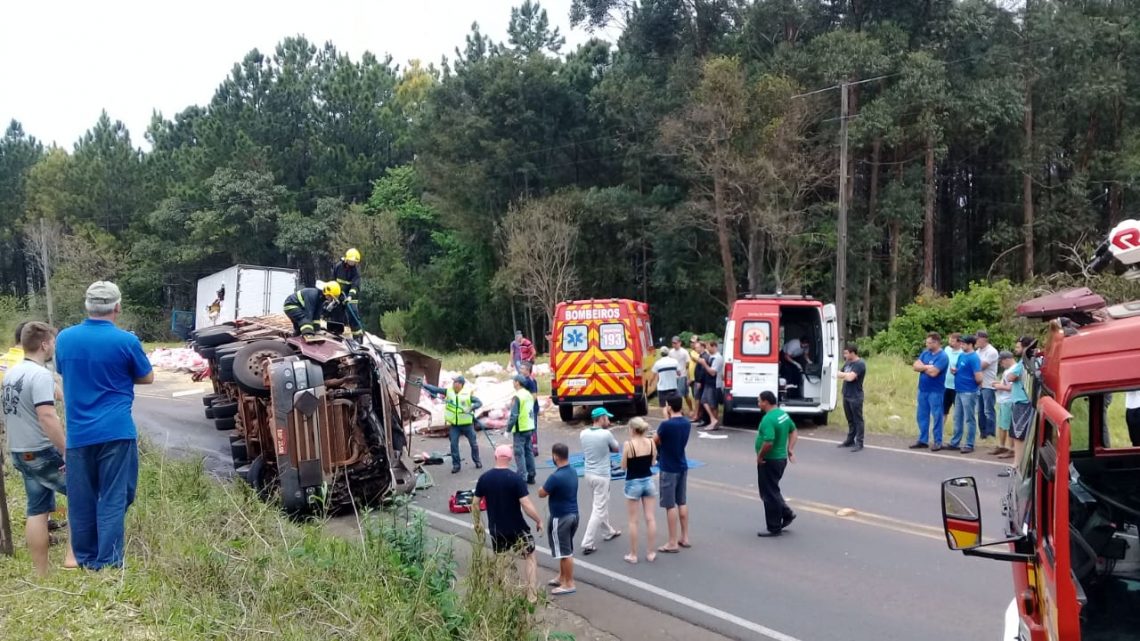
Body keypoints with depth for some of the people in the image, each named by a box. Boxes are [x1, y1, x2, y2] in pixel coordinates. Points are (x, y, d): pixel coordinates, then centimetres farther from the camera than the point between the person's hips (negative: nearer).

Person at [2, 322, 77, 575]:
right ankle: (74, 555, -3)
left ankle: (41, 574, 14)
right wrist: (68, 451, -26)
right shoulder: (40, 375, -19)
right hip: (43, 452, -9)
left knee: (37, 511, 11)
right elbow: (47, 417, -28)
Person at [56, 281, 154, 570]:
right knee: (113, 499, 1)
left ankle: (85, 561, 23)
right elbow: (147, 378, 6)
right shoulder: (126, 341, -9)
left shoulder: (65, 338, 2)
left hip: (78, 432, 4)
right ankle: (107, 565, -1)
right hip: (116, 431, -3)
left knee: (81, 500, 12)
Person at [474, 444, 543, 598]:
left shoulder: (484, 478, -5)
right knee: (530, 558, 12)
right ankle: (532, 594, 7)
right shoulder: (515, 478, -17)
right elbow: (526, 505, -21)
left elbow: (475, 503, 4)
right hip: (517, 528, -4)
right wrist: (539, 521, -6)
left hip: (496, 529, 4)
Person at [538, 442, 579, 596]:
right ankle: (562, 577, 34)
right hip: (573, 514, 9)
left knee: (565, 552, 1)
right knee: (566, 550, 21)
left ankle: (569, 584, 9)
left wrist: (545, 486, 6)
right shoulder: (573, 472, 3)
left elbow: (541, 494, -12)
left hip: (560, 518, -9)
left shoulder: (556, 477, -25)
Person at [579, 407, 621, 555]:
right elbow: (616, 449, 1)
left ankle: (609, 531, 42)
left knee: (602, 504, 25)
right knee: (598, 510, -2)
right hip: (601, 476, -7)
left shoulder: (583, 434, -1)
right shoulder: (606, 434, -18)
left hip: (589, 474, 7)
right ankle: (588, 544, -5)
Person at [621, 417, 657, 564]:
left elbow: (623, 466, -9)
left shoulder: (628, 444, -16)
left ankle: (633, 555, 11)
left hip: (633, 483, -4)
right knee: (650, 518, 9)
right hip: (648, 481, 4)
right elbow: (652, 462, 5)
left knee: (633, 520, 5)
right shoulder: (651, 443, -4)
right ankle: (651, 553, 15)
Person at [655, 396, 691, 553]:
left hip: (669, 469, -7)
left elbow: (654, 441, -7)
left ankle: (673, 543, 2)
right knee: (682, 503, 17)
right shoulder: (687, 423, 3)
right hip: (682, 467, 7)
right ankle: (684, 538, 23)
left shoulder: (666, 425, -20)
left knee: (670, 506, -2)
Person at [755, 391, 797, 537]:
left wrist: (759, 456, -18)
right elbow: (793, 430, 20)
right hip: (781, 458, 10)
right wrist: (790, 449, 16)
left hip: (769, 461, -9)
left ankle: (774, 528, 9)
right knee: (772, 491, 24)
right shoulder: (783, 414, 6)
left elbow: (768, 442, -33)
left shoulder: (768, 419, -24)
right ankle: (787, 513, 23)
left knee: (769, 494, 2)